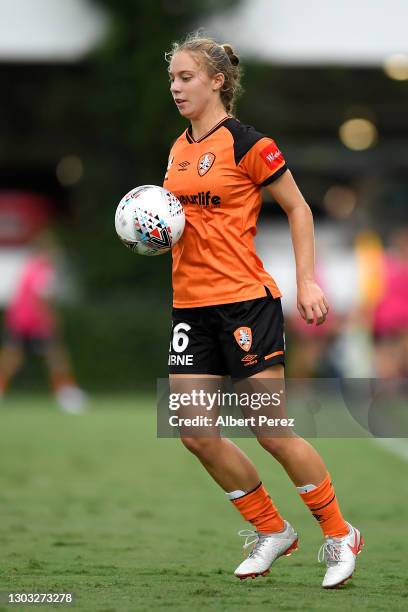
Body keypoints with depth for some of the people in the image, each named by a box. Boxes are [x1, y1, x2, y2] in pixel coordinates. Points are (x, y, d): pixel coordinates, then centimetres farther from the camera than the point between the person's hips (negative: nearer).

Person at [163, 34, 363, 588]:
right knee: (195, 434, 2)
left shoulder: (246, 143, -9)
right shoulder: (179, 149, 12)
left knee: (272, 433, -6)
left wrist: (306, 281, -9)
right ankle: (271, 531, 18)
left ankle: (340, 536, 11)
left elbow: (298, 209, -4)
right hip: (190, 305, 7)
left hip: (245, 300, -7)